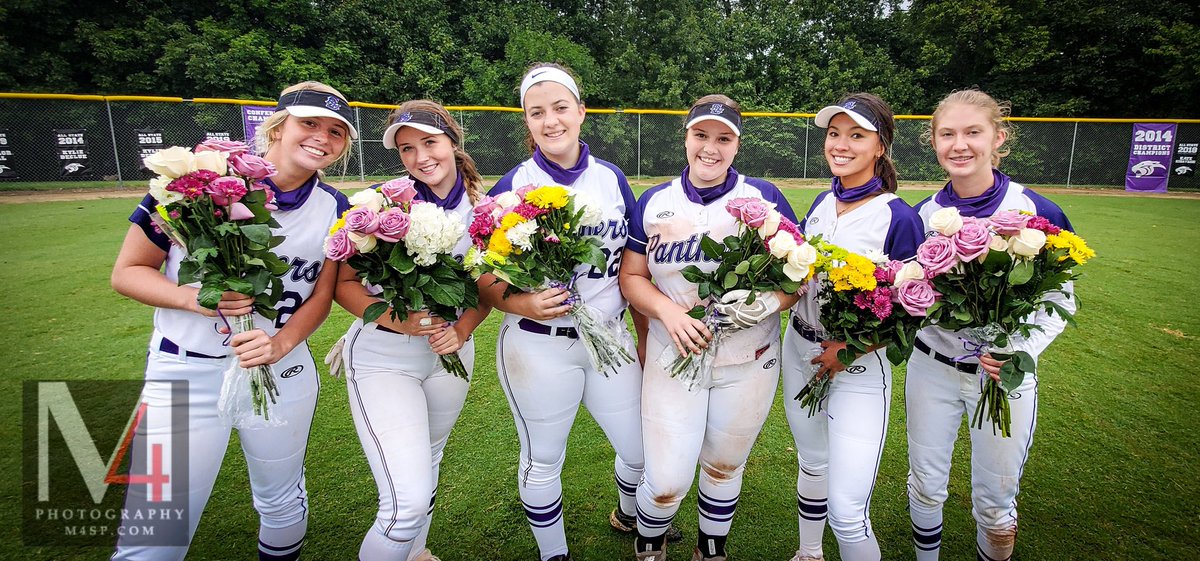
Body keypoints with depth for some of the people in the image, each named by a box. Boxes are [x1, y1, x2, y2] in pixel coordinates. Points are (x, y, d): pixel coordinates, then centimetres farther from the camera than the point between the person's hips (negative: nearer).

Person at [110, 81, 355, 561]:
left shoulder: (334, 209, -1)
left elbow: (320, 296, 6)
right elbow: (128, 271, -4)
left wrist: (282, 343, -13)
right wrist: (194, 298, -22)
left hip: (283, 372, 3)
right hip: (185, 374, -2)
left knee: (282, 505, 20)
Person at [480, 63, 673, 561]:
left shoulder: (612, 179, 2)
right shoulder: (512, 187, -7)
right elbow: (485, 279, -7)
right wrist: (522, 305, -27)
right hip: (539, 348, -3)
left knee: (645, 450, 14)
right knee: (543, 462, 13)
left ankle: (629, 516, 48)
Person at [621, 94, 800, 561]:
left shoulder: (765, 198, -1)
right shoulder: (654, 202, 3)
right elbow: (631, 276, 3)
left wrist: (770, 301, -21)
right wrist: (668, 312, -15)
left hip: (748, 363, 0)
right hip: (674, 358, 0)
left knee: (724, 468, 17)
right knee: (667, 481, -1)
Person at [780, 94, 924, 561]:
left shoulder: (899, 218, -14)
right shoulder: (822, 204, 4)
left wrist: (853, 345, -20)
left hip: (859, 367, -6)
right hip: (799, 352, 6)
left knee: (846, 513, -8)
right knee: (812, 464, 24)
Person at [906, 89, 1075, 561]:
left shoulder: (1037, 212, -13)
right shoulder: (924, 214, -5)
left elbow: (1059, 301, -6)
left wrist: (1021, 351, -22)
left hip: (1005, 376, -2)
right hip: (931, 367, 2)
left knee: (995, 503, 13)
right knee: (926, 487, 15)